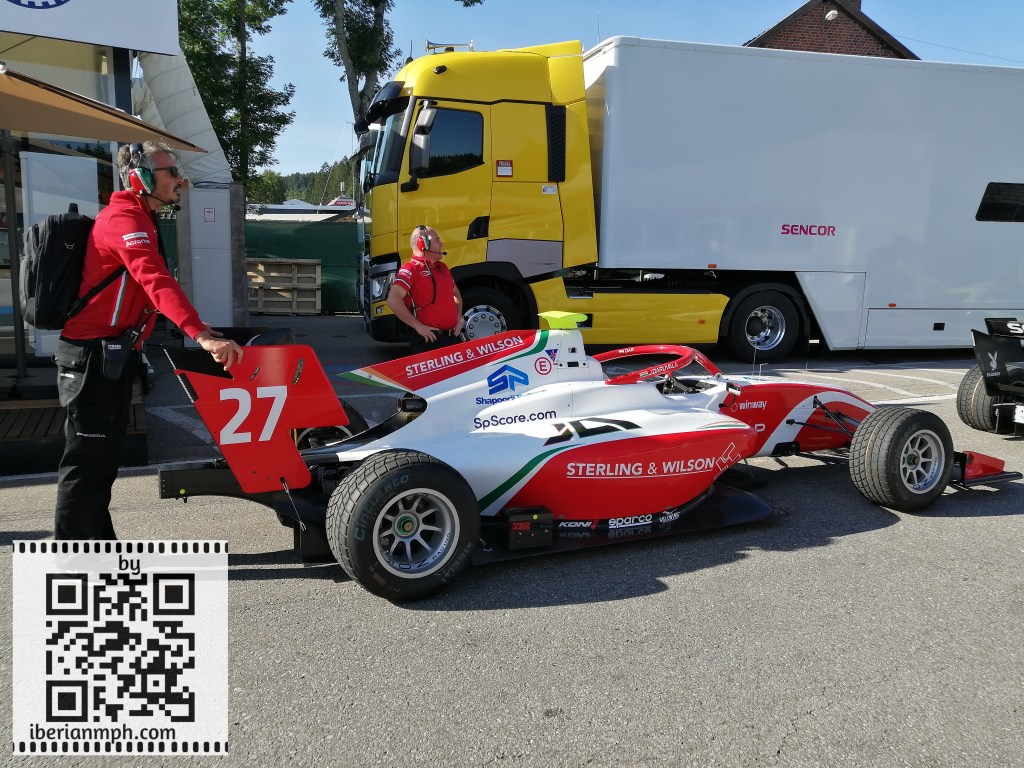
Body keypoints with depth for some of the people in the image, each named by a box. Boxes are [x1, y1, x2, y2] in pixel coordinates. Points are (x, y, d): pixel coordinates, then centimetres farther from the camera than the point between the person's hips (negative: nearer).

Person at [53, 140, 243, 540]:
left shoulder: (140, 220, 17)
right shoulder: (125, 219, -17)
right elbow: (157, 283, -33)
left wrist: (195, 327, 16)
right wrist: (202, 336, -44)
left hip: (109, 355, 10)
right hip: (94, 357, -10)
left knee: (103, 457, 15)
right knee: (86, 459, -5)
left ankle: (100, 546, 25)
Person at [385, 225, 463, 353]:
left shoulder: (443, 267, 18)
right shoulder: (411, 268, -8)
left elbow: (456, 293, 32)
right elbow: (393, 300, -20)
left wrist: (459, 318, 15)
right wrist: (418, 326, -19)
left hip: (454, 337, 8)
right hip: (429, 340, -8)